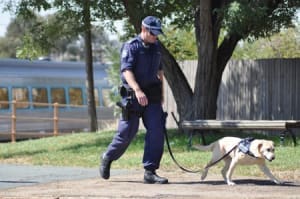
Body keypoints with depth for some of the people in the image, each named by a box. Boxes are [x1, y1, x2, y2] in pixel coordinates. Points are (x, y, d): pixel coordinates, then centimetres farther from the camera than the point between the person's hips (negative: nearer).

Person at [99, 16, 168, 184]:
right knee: (127, 133, 1)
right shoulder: (131, 47, -10)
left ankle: (150, 172, -4)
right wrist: (138, 90, -35)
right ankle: (108, 158, 28)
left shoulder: (157, 47, 12)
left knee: (156, 131, -7)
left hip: (152, 96, 5)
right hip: (133, 96, -5)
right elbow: (127, 70, -22)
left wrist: (161, 93, 27)